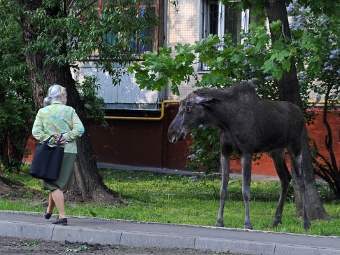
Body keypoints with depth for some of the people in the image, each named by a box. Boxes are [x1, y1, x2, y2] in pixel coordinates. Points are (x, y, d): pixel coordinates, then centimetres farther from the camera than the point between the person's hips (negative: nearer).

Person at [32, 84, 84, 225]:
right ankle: (49, 210, 29)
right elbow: (79, 129, -10)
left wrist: (51, 139, -10)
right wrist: (64, 137, -8)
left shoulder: (42, 112, 1)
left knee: (54, 185, 2)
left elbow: (36, 131, -8)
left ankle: (62, 216, -9)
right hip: (69, 151, 1)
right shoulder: (70, 111, 0)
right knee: (60, 182, 16)